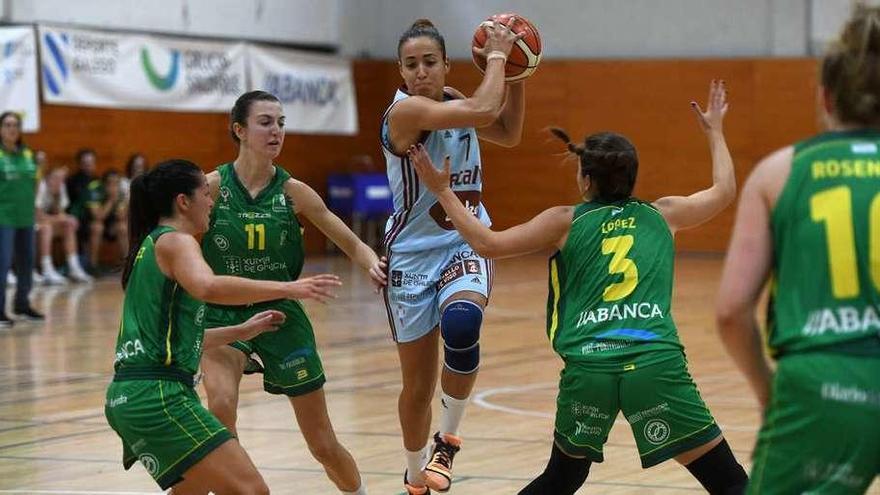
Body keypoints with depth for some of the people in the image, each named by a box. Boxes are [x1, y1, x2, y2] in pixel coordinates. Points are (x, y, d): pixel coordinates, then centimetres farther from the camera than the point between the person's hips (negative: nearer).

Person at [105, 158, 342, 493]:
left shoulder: (150, 246, 22)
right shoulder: (175, 241, -6)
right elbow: (208, 287, -30)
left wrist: (241, 331, 31)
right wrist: (286, 289, -28)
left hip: (128, 394, 11)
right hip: (157, 393, -10)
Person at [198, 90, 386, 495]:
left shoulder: (293, 192, -5)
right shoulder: (212, 186, -9)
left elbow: (352, 244, -2)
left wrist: (373, 265, -23)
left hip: (282, 314, 1)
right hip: (223, 315, -1)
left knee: (323, 444, 8)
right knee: (221, 404, -32)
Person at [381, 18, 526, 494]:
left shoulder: (453, 101, 4)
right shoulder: (406, 110, -18)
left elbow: (508, 133, 19)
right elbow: (483, 111, -29)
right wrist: (496, 55, -15)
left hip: (467, 244, 4)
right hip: (414, 253, -4)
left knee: (461, 324, -31)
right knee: (418, 385, 5)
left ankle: (447, 439, -10)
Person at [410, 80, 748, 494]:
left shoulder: (567, 222, 13)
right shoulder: (661, 214, 18)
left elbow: (489, 243, 7)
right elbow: (724, 191, 34)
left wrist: (443, 191, 18)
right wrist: (714, 129, 49)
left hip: (587, 368, 1)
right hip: (655, 363, -1)